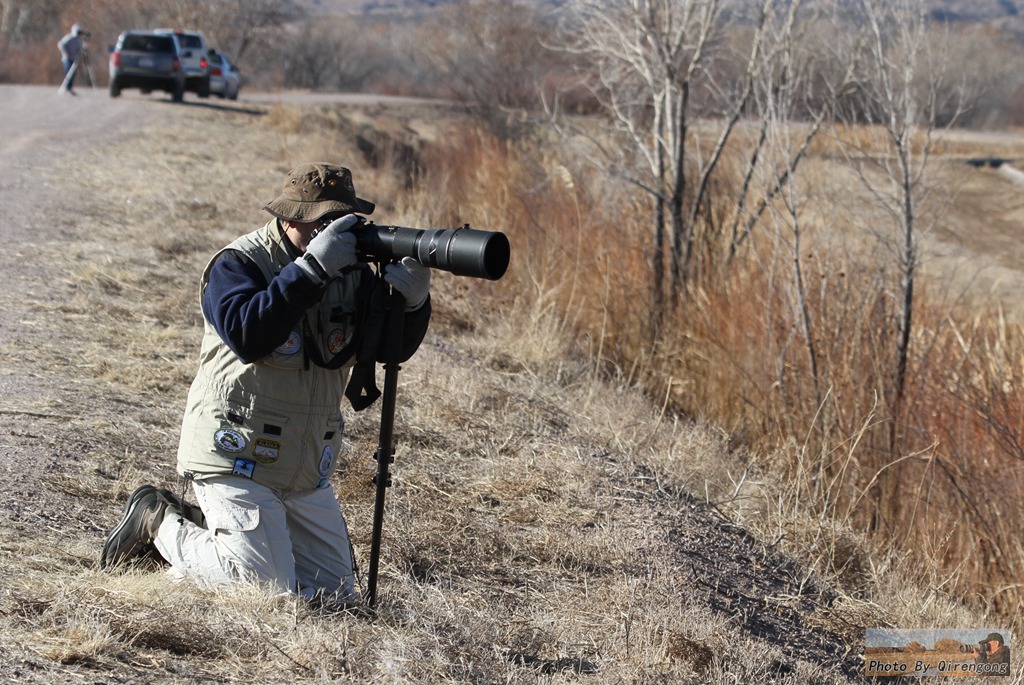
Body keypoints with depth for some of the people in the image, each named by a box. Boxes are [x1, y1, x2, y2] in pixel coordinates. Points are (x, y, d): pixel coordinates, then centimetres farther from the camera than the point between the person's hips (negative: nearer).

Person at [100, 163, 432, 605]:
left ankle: (202, 530, 23)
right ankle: (160, 524, 8)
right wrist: (313, 268, -32)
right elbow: (247, 335, -30)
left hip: (306, 470, 8)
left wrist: (412, 300, -20)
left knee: (336, 597, 9)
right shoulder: (239, 265, -12)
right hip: (237, 458, -7)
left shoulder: (350, 272, 7)